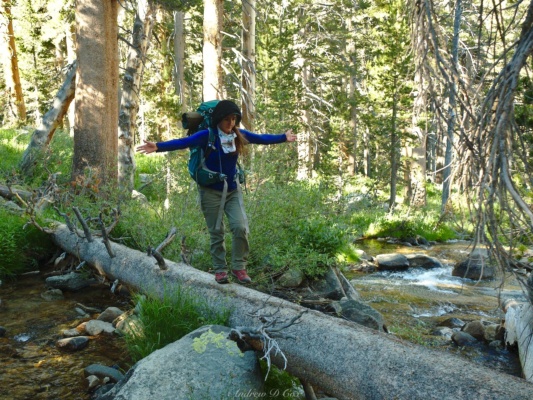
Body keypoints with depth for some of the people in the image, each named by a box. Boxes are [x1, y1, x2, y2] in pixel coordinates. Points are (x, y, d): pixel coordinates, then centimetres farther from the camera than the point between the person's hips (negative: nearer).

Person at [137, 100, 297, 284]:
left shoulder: (239, 135, -2)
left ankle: (239, 267, 7)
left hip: (233, 190, 3)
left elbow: (262, 139, 11)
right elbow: (183, 142, -27)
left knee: (240, 227, -8)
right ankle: (220, 269, 19)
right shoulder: (207, 135, -16)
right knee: (216, 233, 5)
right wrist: (158, 146, -40)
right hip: (211, 191, -3)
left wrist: (284, 137, 18)